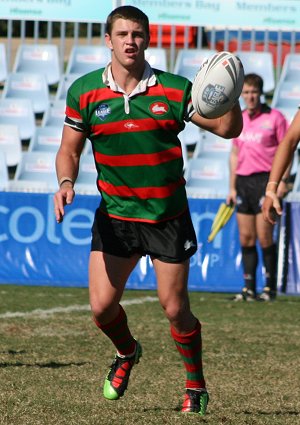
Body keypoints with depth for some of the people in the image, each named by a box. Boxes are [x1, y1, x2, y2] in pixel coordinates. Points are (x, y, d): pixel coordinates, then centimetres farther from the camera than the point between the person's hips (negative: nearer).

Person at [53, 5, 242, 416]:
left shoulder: (175, 90, -7)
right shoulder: (84, 91, -3)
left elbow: (228, 128, -5)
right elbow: (69, 150, 5)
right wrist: (66, 182, -14)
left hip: (168, 216, -2)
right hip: (114, 215, 2)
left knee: (175, 309, -1)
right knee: (102, 307, -4)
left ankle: (196, 386, 21)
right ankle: (127, 353, 30)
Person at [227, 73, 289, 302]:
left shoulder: (274, 117, -2)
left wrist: (283, 180, -10)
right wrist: (232, 187, 14)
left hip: (266, 180, -5)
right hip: (243, 182, 5)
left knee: (264, 238, -8)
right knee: (246, 238, 4)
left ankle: (270, 287, 1)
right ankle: (249, 287, 8)